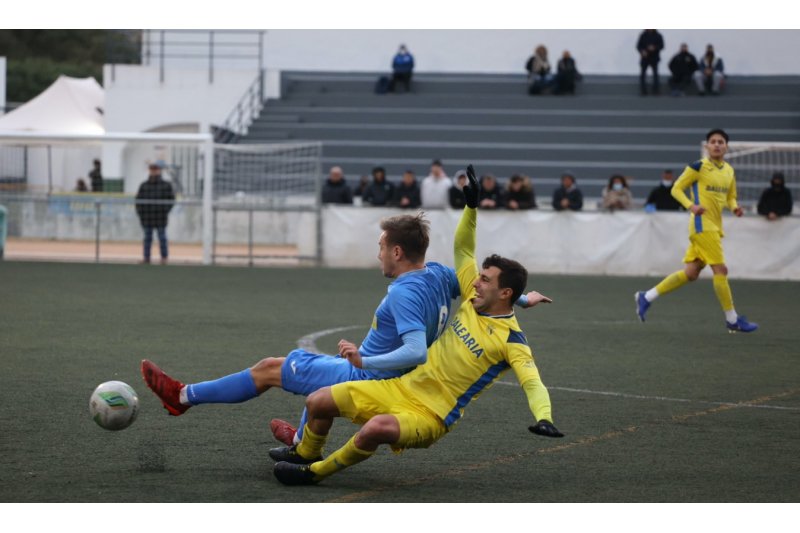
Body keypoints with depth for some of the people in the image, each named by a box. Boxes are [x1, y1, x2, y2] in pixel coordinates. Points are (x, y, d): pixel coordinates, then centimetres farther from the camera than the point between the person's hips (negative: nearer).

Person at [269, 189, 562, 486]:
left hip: (430, 416, -8)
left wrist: (543, 418, -44)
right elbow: (463, 248, 14)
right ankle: (306, 453, 35)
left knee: (376, 428, -38)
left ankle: (315, 473, -15)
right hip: (402, 387, 8)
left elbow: (533, 383, -25)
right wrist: (471, 206, 3)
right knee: (319, 401, 3)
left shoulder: (510, 339, -14)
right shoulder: (472, 300, 6)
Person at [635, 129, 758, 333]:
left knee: (690, 273, 7)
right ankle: (732, 320, -2)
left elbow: (730, 197, 24)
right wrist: (691, 205, -20)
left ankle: (646, 297, 16)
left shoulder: (729, 171, 13)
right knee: (720, 270, -10)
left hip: (715, 227, 8)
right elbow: (676, 189, -4)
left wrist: (734, 207, 1)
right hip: (702, 224, -8)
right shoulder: (699, 167, -8)